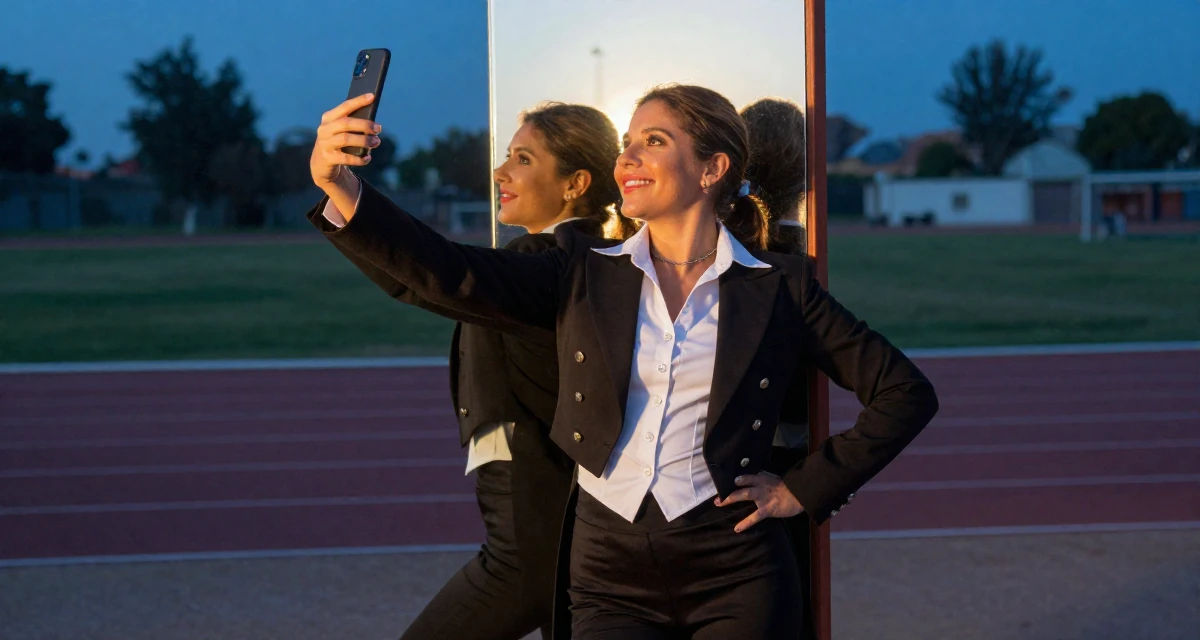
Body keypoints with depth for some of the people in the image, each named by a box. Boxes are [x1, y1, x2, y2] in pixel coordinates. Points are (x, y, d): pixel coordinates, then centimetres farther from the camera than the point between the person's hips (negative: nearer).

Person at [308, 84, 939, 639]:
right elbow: (452, 275, -8)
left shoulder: (778, 286, 2)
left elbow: (906, 392, 4)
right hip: (610, 574, 2)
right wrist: (343, 190, -21)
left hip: (734, 576, -1)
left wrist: (805, 489, 0)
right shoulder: (585, 275, 6)